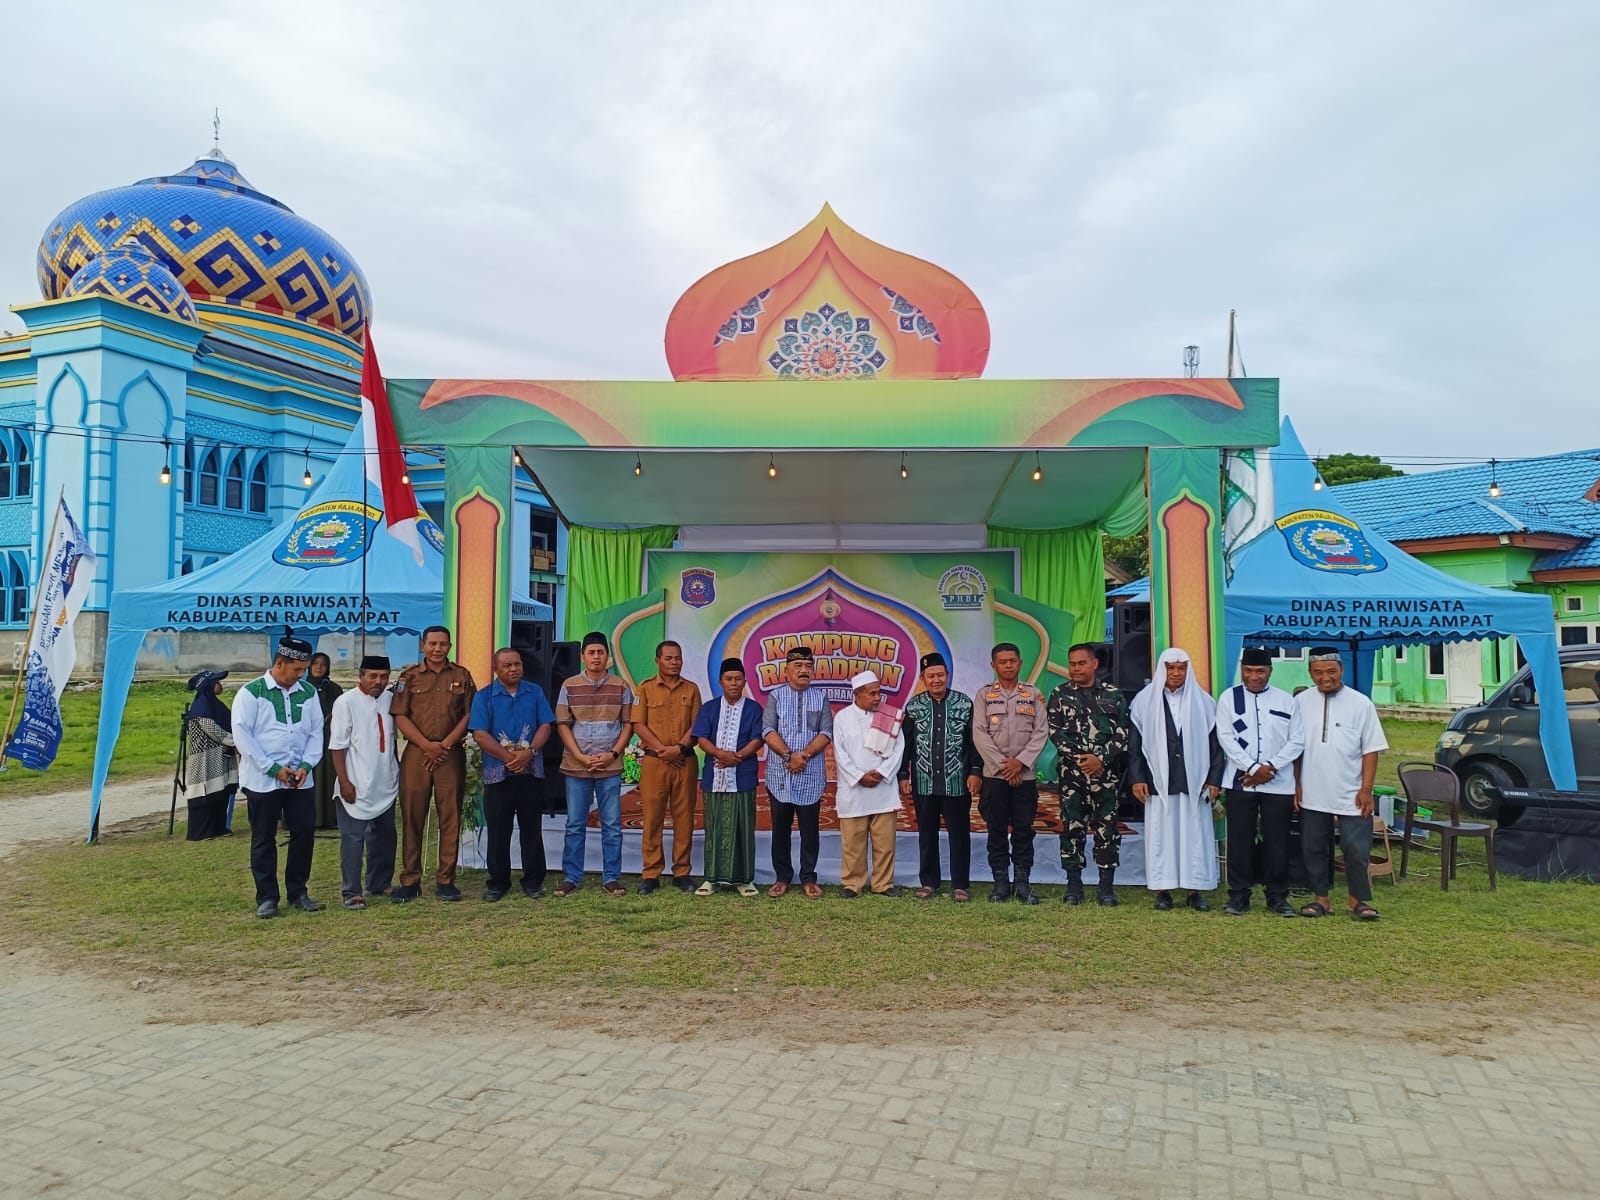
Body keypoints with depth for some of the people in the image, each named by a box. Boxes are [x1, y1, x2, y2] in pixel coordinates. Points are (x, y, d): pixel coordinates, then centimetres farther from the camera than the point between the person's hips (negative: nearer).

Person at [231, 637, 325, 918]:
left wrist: (306, 765, -7)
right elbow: (242, 735, -10)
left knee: (304, 833, 4)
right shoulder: (251, 692, -5)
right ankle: (266, 898, 14)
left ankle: (298, 893, 18)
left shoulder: (308, 692, 7)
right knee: (263, 839, 4)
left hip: (300, 779, 4)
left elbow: (316, 731, 8)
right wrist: (274, 768, -13)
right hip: (262, 780, -4)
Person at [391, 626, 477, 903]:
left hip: (451, 755, 0)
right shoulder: (410, 676, 6)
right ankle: (410, 881, 9)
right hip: (416, 753, 0)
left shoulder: (462, 676, 8)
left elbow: (469, 714, 3)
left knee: (450, 818, 2)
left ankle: (446, 880, 9)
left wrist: (445, 744, -7)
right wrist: (427, 745, -10)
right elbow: (400, 716, 0)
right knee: (412, 818, 2)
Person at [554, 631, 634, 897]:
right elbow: (563, 725, 2)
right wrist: (581, 757, -8)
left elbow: (628, 724, 4)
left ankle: (611, 877, 11)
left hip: (610, 766, 0)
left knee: (612, 825, 3)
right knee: (575, 825, 7)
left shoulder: (621, 687, 3)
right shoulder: (570, 687, 3)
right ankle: (571, 877, 15)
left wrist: (612, 754, -8)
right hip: (576, 766, 0)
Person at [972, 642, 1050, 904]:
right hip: (994, 774, 0)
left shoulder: (1034, 694, 6)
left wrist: (1020, 761, -11)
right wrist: (1001, 764, -10)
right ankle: (1000, 882, 11)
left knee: (1024, 830, 4)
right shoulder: (984, 694, 4)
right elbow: (979, 734, -3)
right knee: (997, 830, 3)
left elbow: (1041, 732, -1)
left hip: (1025, 775, 0)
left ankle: (1023, 883, 11)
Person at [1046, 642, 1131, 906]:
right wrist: (1080, 758, -11)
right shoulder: (1060, 695, 6)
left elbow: (1122, 733, 1)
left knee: (1107, 829, 2)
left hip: (1106, 773, 0)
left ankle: (1106, 886, 11)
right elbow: (1055, 733, -2)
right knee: (1072, 828, 2)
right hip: (1071, 773, 0)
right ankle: (1074, 885, 11)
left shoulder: (1113, 695, 7)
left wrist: (1100, 758, -10)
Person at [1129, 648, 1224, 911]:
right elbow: (1135, 743, 3)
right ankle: (1162, 890, 9)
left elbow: (1214, 743, 6)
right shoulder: (1145, 701, 3)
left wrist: (1213, 779, 0)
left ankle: (1196, 890, 11)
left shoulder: (1203, 702, 5)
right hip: (1158, 782, -1)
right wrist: (1137, 778, -3)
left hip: (1194, 782, 1)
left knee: (1195, 835, 3)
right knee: (1160, 835, 2)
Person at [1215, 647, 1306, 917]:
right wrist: (1253, 768, -11)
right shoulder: (1229, 698, 2)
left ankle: (1277, 896, 17)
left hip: (1278, 783, 1)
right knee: (1240, 839, 3)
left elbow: (1297, 740, 3)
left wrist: (1270, 767, -9)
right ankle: (1239, 895, 13)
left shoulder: (1286, 700, 5)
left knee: (1277, 841, 6)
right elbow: (1226, 738, -4)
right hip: (1240, 781, -1)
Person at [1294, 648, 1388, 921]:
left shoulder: (1360, 703, -2)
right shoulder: (1301, 702, 2)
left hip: (1351, 795, -2)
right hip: (1312, 794, 2)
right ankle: (1320, 899, 21)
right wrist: (1296, 784, 3)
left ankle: (1359, 901, 13)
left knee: (1356, 849, -1)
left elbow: (1371, 750, -2)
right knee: (1314, 849, 9)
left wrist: (1366, 790, -7)